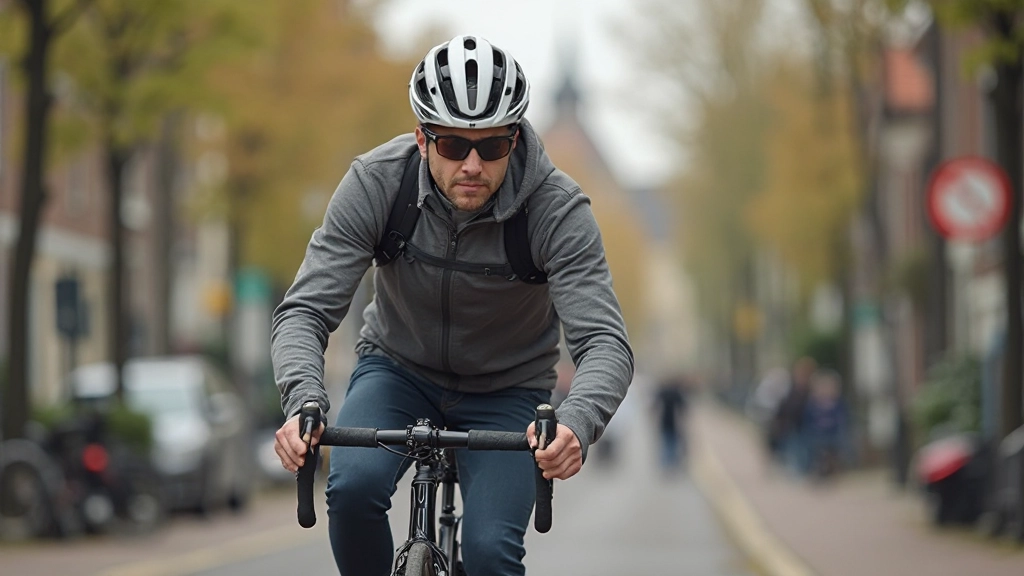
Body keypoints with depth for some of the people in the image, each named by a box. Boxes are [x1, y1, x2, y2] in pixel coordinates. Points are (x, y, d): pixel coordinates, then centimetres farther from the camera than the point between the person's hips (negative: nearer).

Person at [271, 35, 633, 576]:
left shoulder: (557, 207, -26)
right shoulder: (375, 181, -23)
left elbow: (605, 342, -32)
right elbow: (305, 311, -25)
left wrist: (576, 424, -55)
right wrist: (303, 403, -46)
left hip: (506, 392, -1)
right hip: (398, 369, 1)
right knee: (353, 486, -29)